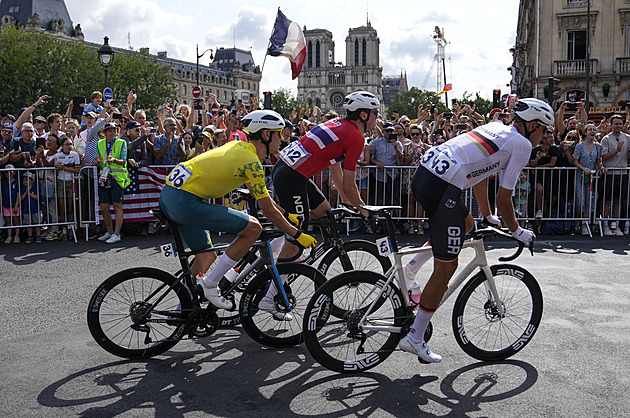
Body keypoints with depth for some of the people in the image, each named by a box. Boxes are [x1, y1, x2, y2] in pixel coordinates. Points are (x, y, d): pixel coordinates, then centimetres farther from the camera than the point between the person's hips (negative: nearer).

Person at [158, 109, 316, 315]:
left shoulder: (239, 147, 16)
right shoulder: (251, 160, -12)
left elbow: (259, 194, 25)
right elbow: (268, 210, -8)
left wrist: (287, 215, 27)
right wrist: (298, 235, 2)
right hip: (186, 202, -10)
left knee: (206, 257, 20)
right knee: (253, 228, -7)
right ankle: (210, 284, 1)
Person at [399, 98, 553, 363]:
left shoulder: (495, 128, 25)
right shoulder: (522, 144, 2)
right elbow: (503, 199, 2)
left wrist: (488, 216, 41)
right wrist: (517, 232, 18)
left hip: (423, 174, 9)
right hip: (443, 189, -9)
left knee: (466, 223, 31)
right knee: (446, 268, 3)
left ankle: (412, 267, 20)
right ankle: (415, 339, 10)